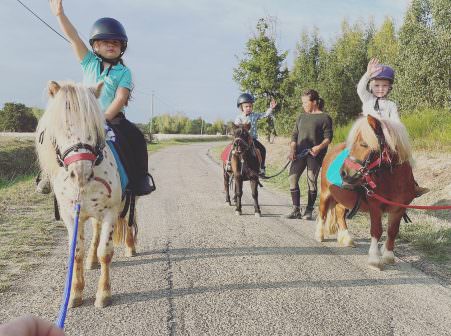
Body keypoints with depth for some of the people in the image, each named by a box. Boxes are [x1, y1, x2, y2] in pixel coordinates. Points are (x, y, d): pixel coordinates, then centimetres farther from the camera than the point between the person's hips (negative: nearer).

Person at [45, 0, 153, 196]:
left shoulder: (124, 72, 3)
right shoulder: (89, 62, 8)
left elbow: (120, 99, -10)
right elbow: (73, 38, -2)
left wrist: (104, 118, -22)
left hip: (113, 118, -1)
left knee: (135, 139, -20)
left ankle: (138, 179, -7)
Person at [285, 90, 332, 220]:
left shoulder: (325, 118, 1)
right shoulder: (301, 117, 18)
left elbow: (328, 137, -5)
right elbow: (294, 135, 16)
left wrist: (320, 147, -23)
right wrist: (292, 149, -1)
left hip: (315, 154, -5)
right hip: (300, 152, 5)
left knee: (311, 180, -4)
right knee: (292, 177, -7)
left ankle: (309, 211, 7)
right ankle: (296, 210, -1)